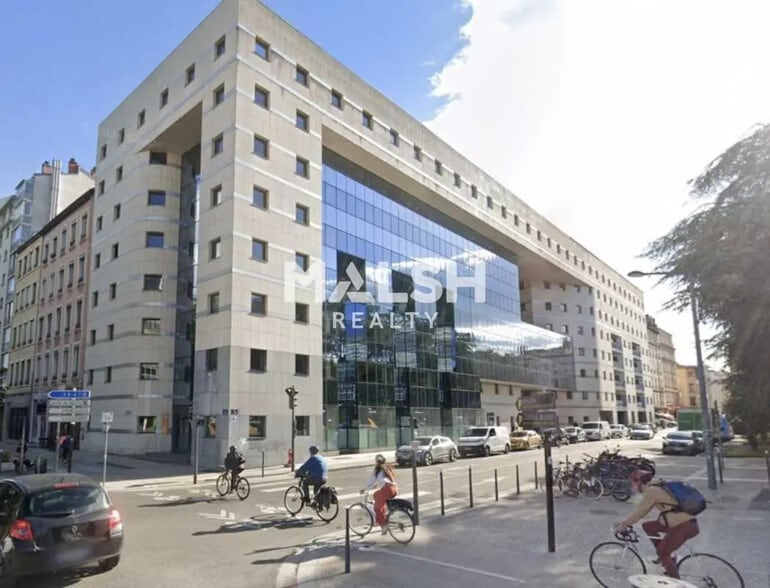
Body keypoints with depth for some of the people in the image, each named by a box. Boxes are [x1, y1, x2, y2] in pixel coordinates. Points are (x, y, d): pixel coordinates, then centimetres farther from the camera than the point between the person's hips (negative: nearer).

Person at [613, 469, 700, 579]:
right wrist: (625, 522, 18)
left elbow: (639, 513, -12)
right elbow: (642, 512, 18)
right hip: (678, 524, 9)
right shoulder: (655, 489, 12)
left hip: (686, 526, -9)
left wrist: (623, 525, -1)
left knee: (663, 552, -3)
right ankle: (667, 556, 20)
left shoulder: (651, 491, -16)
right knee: (647, 526, 13)